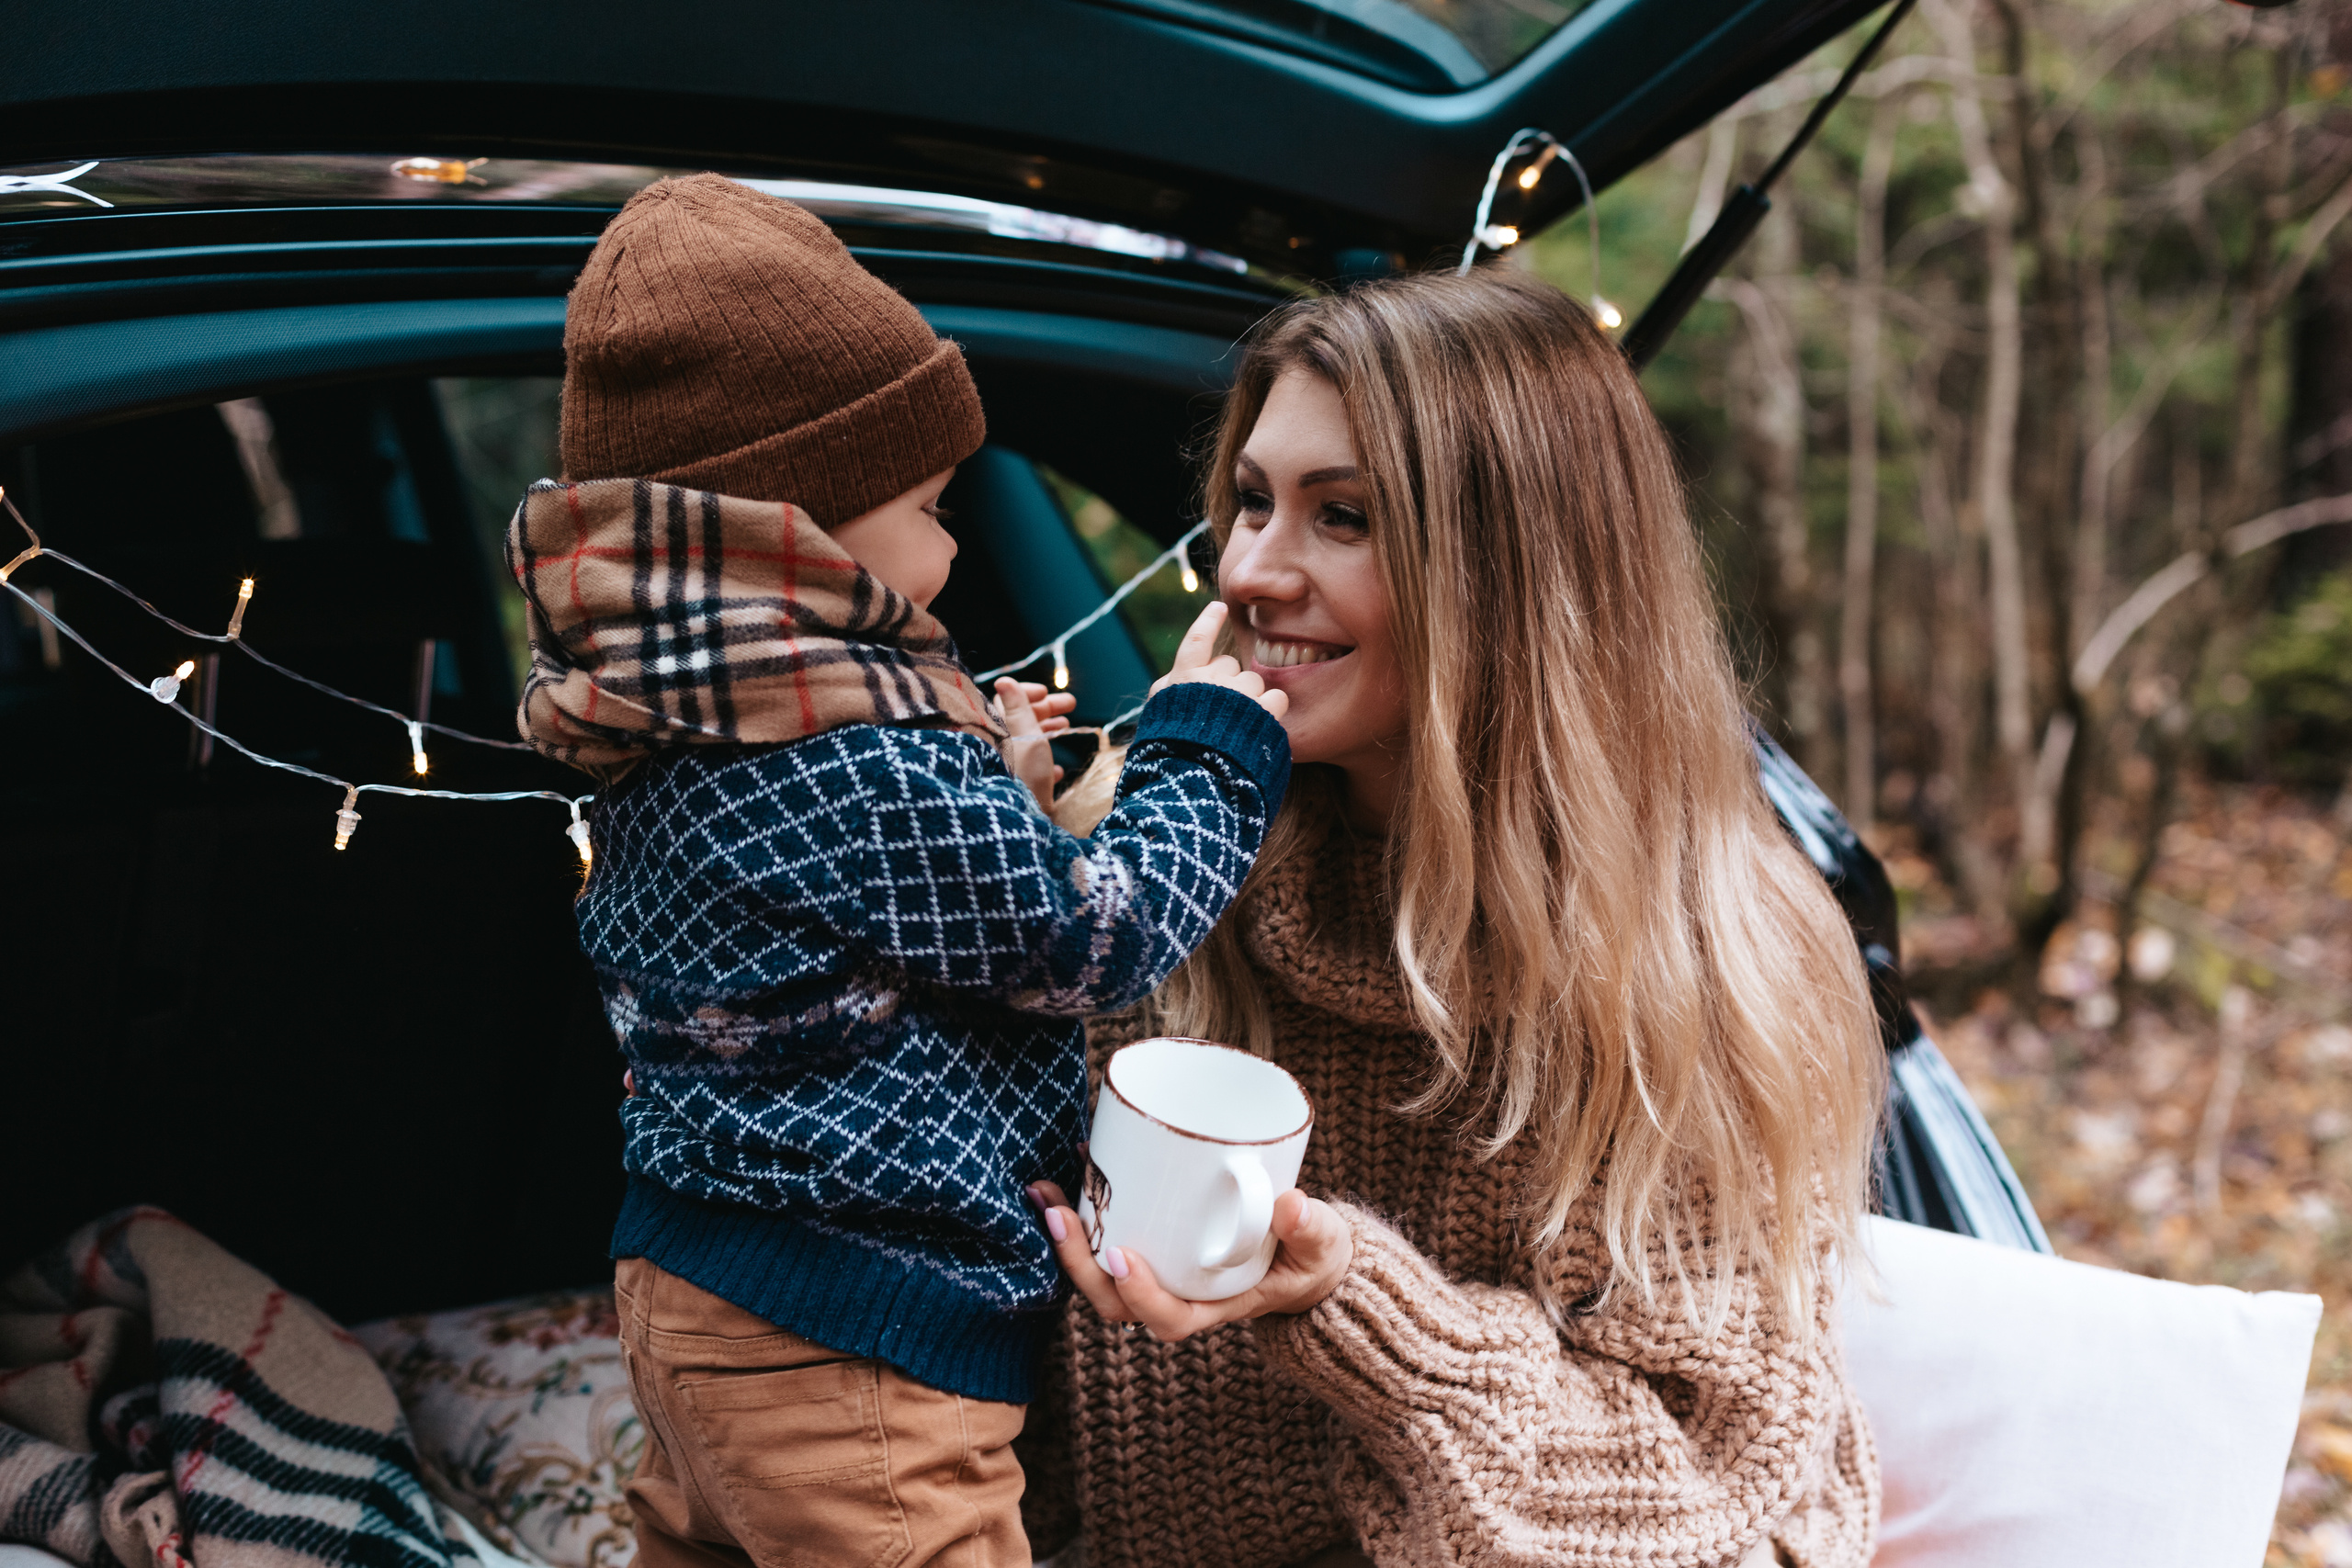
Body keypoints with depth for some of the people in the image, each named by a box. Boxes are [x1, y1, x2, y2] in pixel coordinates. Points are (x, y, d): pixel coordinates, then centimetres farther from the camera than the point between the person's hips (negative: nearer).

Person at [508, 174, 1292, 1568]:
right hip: (847, 1358, -10)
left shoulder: (681, 732, 5)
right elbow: (1102, 936, -16)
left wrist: (988, 778, 14)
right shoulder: (865, 772, -24)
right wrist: (1207, 749, -3)